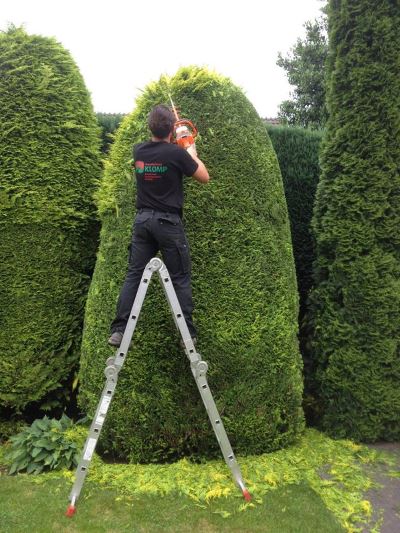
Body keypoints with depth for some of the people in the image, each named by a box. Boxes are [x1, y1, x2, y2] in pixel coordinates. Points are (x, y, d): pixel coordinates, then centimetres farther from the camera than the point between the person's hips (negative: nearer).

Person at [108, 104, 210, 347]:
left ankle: (119, 331, 7)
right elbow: (205, 177, 2)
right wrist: (192, 154, 16)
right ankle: (188, 333, 10)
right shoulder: (177, 153, -11)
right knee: (180, 278, 5)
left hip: (143, 220, 5)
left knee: (134, 275, 8)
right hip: (168, 222, -4)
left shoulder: (139, 151, 5)